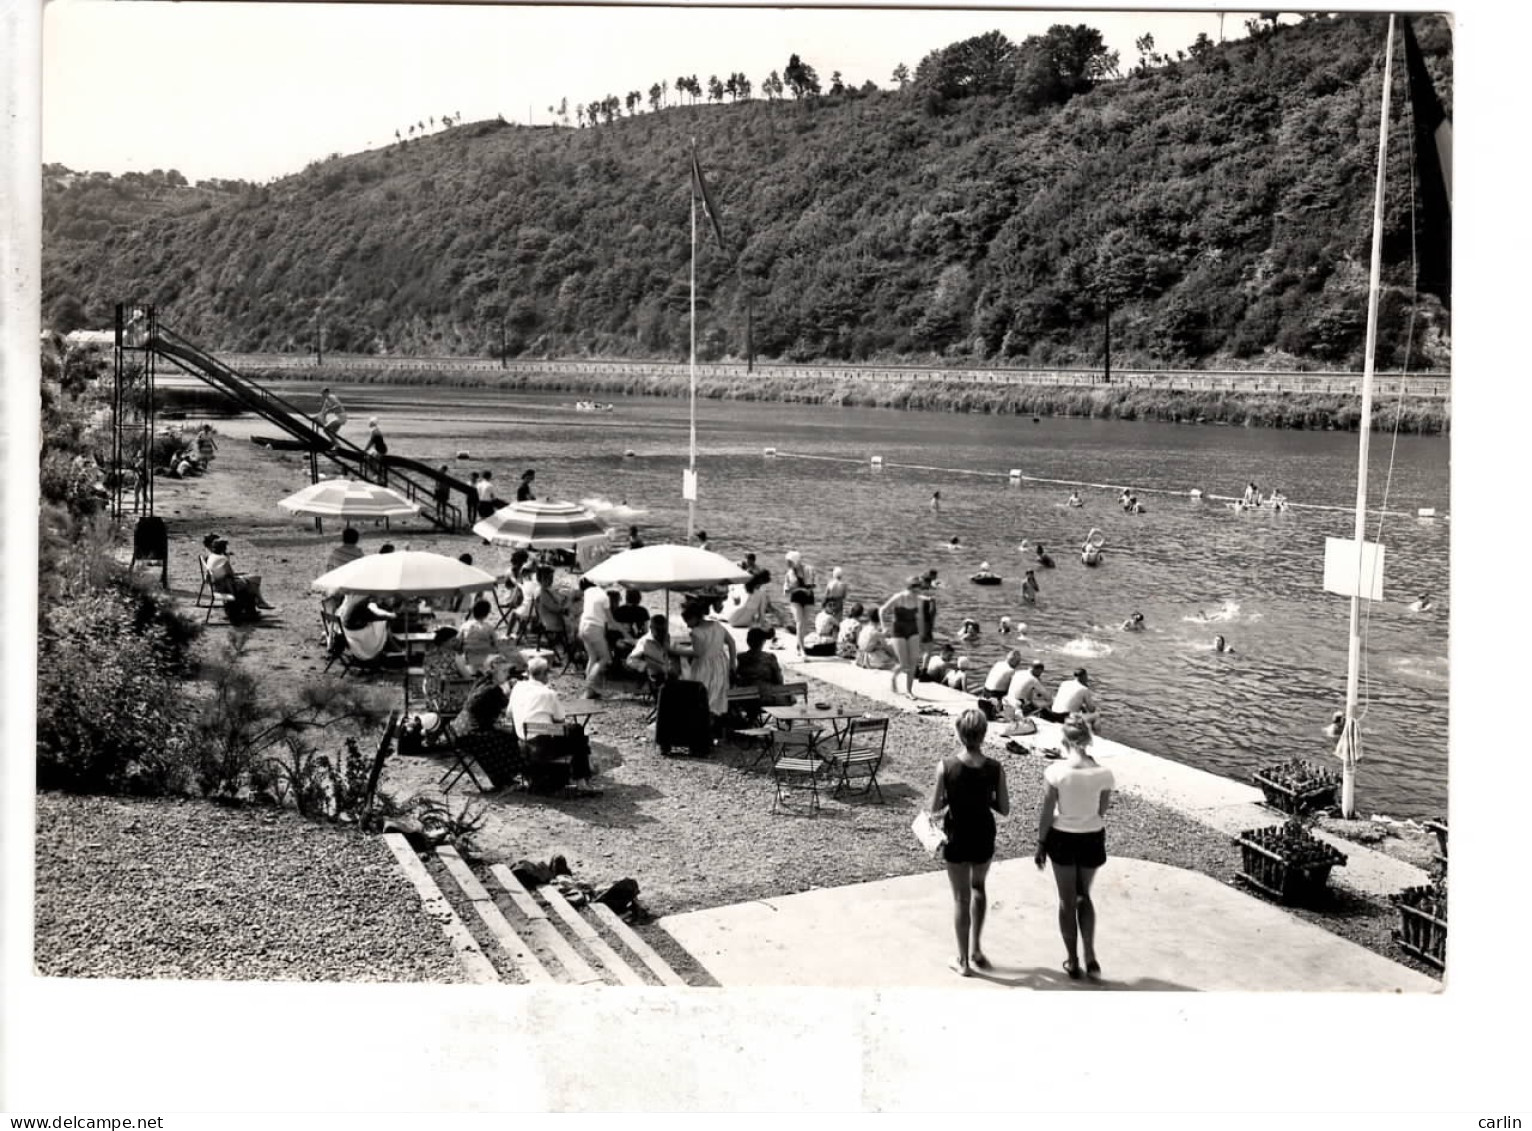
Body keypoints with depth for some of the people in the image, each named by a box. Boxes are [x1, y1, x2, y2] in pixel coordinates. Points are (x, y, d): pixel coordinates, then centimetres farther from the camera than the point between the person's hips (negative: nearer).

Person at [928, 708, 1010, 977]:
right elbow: (1004, 809, -6)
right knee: (978, 887, 28)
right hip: (983, 838, 2)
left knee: (961, 898, 13)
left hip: (956, 838, -2)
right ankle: (976, 949, 32)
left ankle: (963, 961, 22)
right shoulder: (995, 768, -14)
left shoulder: (946, 766, -18)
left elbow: (934, 809, -12)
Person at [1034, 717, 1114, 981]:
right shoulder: (1103, 774, -14)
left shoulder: (1056, 771, -18)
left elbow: (1046, 813, -11)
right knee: (1084, 895, 23)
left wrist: (1041, 845, 1)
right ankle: (1090, 956, 11)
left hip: (1062, 838, -2)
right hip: (1092, 838, 2)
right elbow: (1102, 812, -2)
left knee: (1067, 900, 16)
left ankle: (1072, 961, 25)